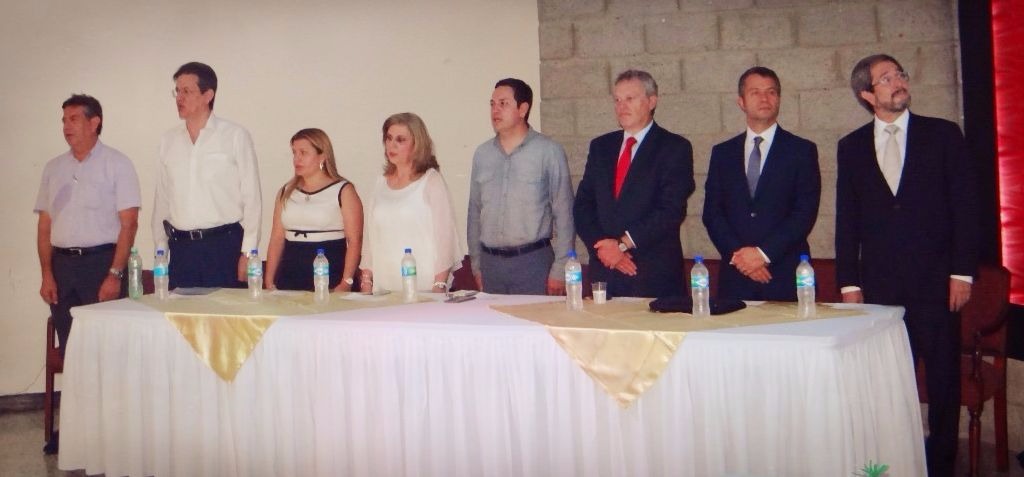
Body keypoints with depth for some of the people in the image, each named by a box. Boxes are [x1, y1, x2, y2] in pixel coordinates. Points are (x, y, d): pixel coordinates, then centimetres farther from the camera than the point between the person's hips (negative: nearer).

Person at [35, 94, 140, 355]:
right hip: (62, 264, 4)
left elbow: (129, 223, -6)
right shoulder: (54, 167, 14)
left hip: (102, 262, -4)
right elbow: (45, 225, 13)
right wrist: (47, 275, 3)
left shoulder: (116, 163, 0)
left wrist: (115, 274, -14)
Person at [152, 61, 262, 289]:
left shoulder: (235, 136, -1)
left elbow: (252, 198, -3)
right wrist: (160, 249, 10)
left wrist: (247, 253, -8)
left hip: (224, 244, -3)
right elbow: (162, 200, 14)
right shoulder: (169, 140, 11)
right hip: (181, 248, 4)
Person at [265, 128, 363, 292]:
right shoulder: (286, 193, 15)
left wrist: (346, 283, -17)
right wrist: (269, 283, 3)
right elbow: (277, 239, 11)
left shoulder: (343, 191, 0)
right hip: (290, 278, 4)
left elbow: (355, 240, -8)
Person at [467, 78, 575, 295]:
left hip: (533, 261, -4)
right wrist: (476, 264, 12)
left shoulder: (549, 151, -4)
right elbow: (475, 212, 14)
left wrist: (560, 269, -8)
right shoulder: (482, 154, 9)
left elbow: (563, 213, -4)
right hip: (490, 261, 4)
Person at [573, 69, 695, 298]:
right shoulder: (600, 147, 14)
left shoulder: (675, 148, -1)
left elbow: (672, 210, -11)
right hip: (604, 269, 4)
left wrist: (623, 244, -14)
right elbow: (583, 205, 9)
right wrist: (602, 246, -8)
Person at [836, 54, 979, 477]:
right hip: (879, 282, 1)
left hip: (934, 281, -1)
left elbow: (965, 205, 1)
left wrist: (962, 272, -5)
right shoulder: (851, 147, 9)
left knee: (943, 378, 4)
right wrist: (849, 283, 3)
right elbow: (847, 220, 8)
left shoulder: (943, 135, 4)